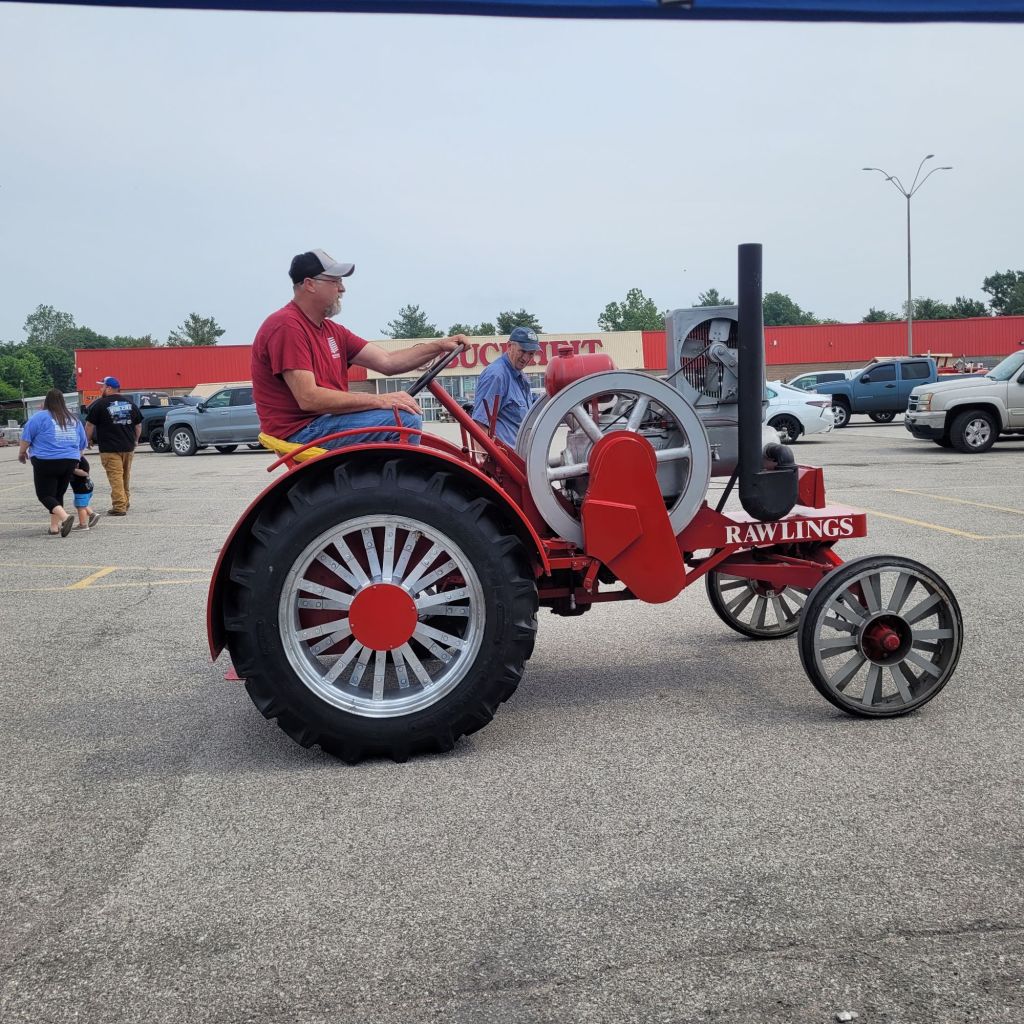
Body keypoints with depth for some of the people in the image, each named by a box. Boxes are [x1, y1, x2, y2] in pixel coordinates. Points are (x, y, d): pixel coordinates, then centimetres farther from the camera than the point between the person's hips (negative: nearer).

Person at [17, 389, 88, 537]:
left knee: (45, 495, -1)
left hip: (46, 462, -5)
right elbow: (83, 444, 18)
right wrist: (77, 458, 32)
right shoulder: (73, 419, 12)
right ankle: (54, 528, 11)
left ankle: (65, 517, -23)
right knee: (58, 495, 15)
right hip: (70, 462, 5)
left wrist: (21, 453, 14)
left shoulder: (39, 417, -5)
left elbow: (26, 438, -2)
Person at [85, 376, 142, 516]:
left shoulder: (100, 404, -7)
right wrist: (135, 441, 24)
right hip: (128, 447, 6)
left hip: (109, 448, -6)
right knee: (126, 476, 18)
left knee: (115, 477, -7)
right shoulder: (130, 402, 10)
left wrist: (88, 440, 10)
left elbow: (90, 425, -4)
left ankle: (119, 506, -13)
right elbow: (138, 425, 14)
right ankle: (126, 503, 28)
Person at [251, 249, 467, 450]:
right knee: (405, 418, -20)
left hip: (325, 420, 10)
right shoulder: (287, 326, -13)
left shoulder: (332, 330, 16)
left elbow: (387, 362, 10)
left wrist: (438, 346, 0)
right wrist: (378, 400, -23)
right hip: (300, 432, -10)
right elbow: (308, 398, -23)